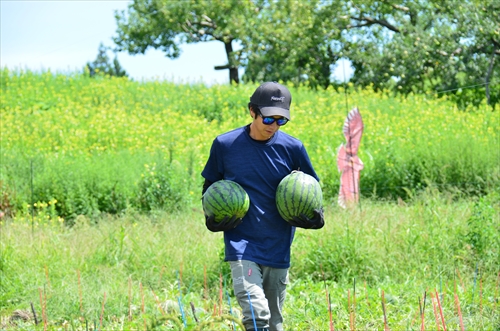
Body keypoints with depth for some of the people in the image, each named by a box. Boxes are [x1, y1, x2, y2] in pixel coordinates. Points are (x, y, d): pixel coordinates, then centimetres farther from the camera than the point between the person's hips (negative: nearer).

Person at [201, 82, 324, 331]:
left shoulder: (292, 148, -1)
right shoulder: (225, 145, -2)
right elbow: (210, 187, 13)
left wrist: (315, 217, -5)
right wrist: (212, 218, -4)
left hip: (278, 250, 2)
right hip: (242, 246, -2)